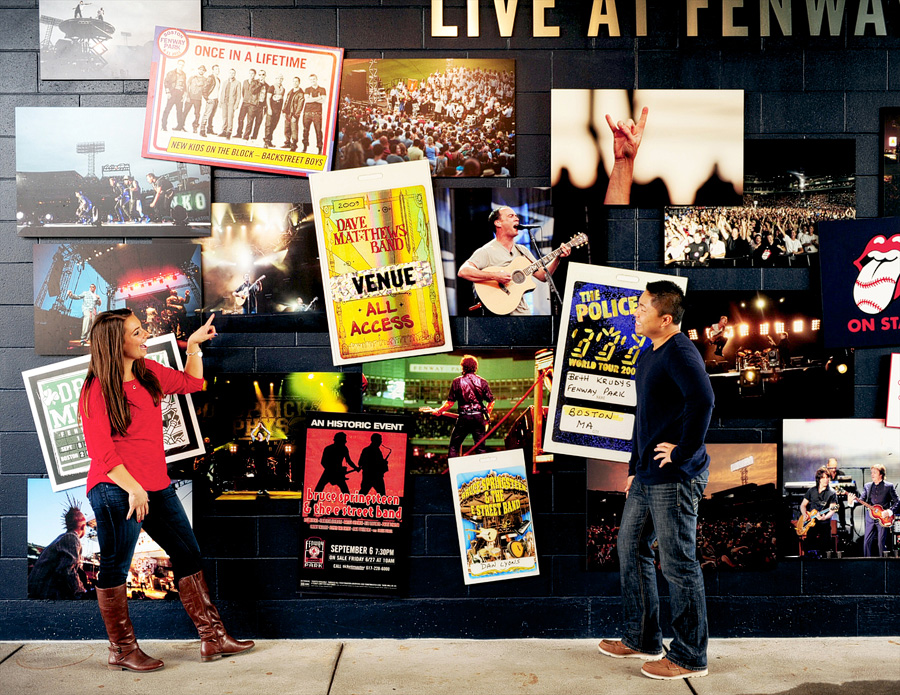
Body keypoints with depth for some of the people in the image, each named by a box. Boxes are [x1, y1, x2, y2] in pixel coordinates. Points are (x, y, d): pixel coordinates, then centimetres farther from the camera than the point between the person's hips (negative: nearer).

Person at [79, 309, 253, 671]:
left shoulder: (149, 372, 10)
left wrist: (194, 345, 16)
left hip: (156, 486, 8)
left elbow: (191, 383, 28)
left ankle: (212, 637, 14)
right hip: (116, 491, -8)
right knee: (115, 567, 2)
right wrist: (133, 488, -20)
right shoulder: (97, 390, -11)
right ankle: (121, 650, 16)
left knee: (188, 555, 8)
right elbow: (100, 451, -15)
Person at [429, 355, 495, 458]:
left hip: (464, 417, -2)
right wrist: (486, 417, 19)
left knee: (454, 446, 7)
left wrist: (438, 411, 13)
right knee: (480, 447, 7)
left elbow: (450, 403, -3)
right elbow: (491, 402, 4)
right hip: (479, 417, 2)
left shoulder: (457, 381, -1)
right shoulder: (482, 382, 4)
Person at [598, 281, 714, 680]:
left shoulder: (680, 354, -17)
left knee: (678, 565, -1)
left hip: (674, 480, -10)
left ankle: (689, 657, 13)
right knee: (630, 548, 17)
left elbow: (702, 399, -35)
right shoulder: (647, 356, 15)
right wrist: (635, 468, 22)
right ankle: (642, 640, 31)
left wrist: (684, 450, -25)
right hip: (647, 478, 11)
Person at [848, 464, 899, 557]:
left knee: (881, 544, -4)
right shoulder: (867, 486, 11)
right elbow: (862, 500, 3)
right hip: (870, 518, 4)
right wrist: (852, 502, -17)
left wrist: (889, 511, -16)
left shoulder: (889, 486, 0)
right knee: (867, 542, 2)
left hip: (883, 519, -4)